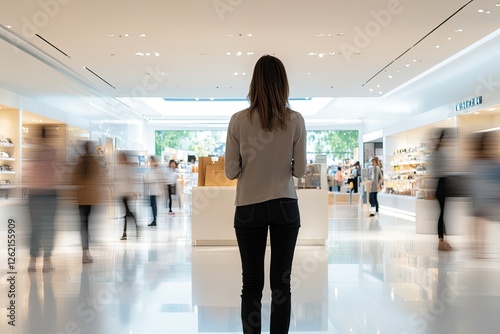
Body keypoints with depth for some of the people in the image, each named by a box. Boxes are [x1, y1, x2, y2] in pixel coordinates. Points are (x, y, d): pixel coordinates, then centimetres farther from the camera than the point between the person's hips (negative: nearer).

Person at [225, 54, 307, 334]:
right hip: (285, 207, 1)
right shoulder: (296, 120, -5)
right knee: (281, 283, 9)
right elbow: (300, 170, -1)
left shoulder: (239, 120, -8)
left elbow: (231, 171, -5)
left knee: (252, 284, 8)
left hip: (249, 208, -1)